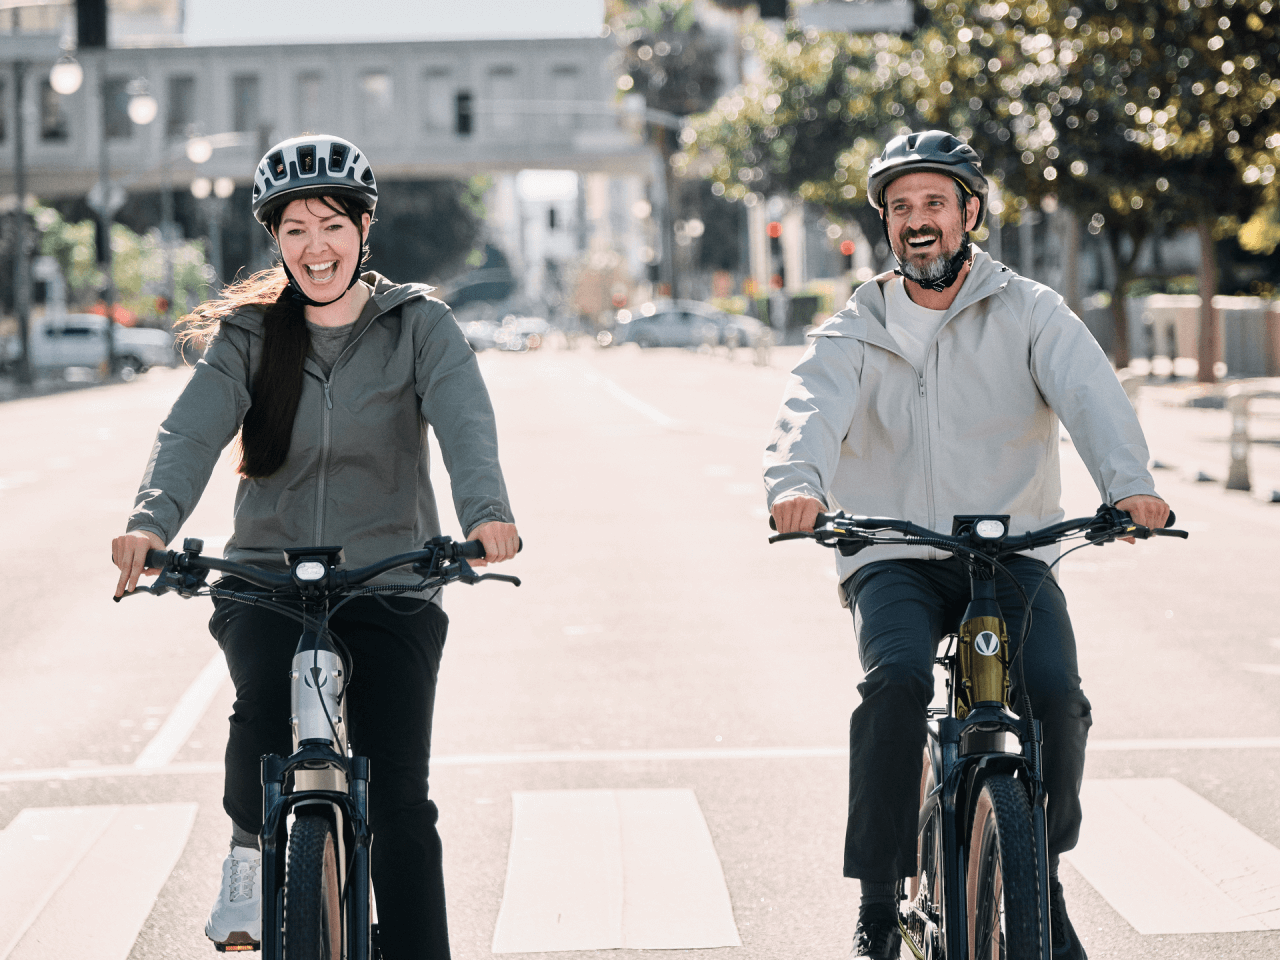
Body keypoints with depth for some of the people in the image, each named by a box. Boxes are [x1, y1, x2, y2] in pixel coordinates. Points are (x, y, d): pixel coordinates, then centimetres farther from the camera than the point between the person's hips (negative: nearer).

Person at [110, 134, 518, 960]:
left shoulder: (418, 325, 2)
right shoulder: (248, 335, 6)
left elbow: (466, 421, -15)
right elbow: (194, 429, -10)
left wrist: (487, 510, -37)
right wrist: (153, 521, -31)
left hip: (389, 582, -1)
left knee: (399, 798, -10)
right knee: (266, 700, -29)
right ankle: (252, 846, 1)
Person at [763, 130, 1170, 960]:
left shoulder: (1029, 313, 6)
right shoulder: (859, 330, 9)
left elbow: (1089, 393, -11)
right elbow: (814, 406, -11)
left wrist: (1128, 482, -33)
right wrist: (798, 483, -35)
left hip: (1012, 551, 0)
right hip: (893, 560, 0)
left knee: (1058, 694, -24)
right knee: (897, 680, -30)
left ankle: (1040, 877, 3)